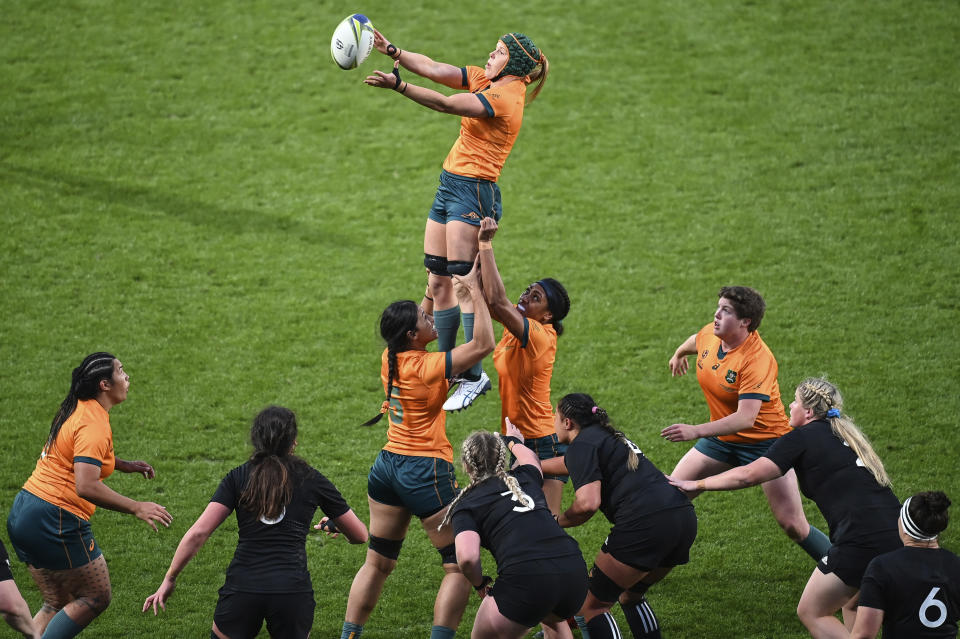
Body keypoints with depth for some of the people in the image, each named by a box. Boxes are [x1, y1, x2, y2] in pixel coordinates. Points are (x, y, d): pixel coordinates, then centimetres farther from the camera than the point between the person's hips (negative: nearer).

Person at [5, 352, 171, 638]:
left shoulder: (78, 409, 12)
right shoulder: (93, 424, -18)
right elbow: (86, 487, -29)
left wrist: (125, 465, 24)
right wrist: (136, 508, -24)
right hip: (56, 522, -10)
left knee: (58, 605, 15)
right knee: (96, 598, 1)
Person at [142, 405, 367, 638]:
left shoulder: (238, 478, 7)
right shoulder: (310, 479, 9)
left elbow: (198, 533, -2)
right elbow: (360, 535, 17)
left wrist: (169, 579, 7)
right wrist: (333, 525, 40)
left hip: (242, 589, 0)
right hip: (293, 591, 0)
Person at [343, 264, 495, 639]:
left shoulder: (390, 358, 2)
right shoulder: (426, 367, -19)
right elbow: (484, 344, -20)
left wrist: (460, 290, 18)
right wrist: (475, 291, -13)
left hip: (388, 465, 8)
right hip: (426, 472, -8)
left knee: (377, 563, 17)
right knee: (459, 566, 0)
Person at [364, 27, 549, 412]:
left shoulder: (503, 98, -16)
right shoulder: (484, 80, 11)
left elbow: (445, 104, -24)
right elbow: (435, 70, 8)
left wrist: (397, 85, -29)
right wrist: (391, 51, -3)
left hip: (473, 192, -10)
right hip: (449, 186, 10)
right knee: (437, 282, 11)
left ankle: (474, 377, -5)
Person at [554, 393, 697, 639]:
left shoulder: (581, 446, 0)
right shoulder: (609, 436, 29)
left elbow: (588, 503, -13)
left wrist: (556, 522, 4)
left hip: (646, 523, -9)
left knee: (592, 606, 1)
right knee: (630, 595, 29)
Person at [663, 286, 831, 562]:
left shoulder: (757, 360, -30)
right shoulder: (709, 335, -8)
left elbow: (746, 418, -38)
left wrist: (696, 431, -50)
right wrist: (679, 354, 42)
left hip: (764, 440, -7)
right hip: (721, 438, 7)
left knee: (793, 525, -11)